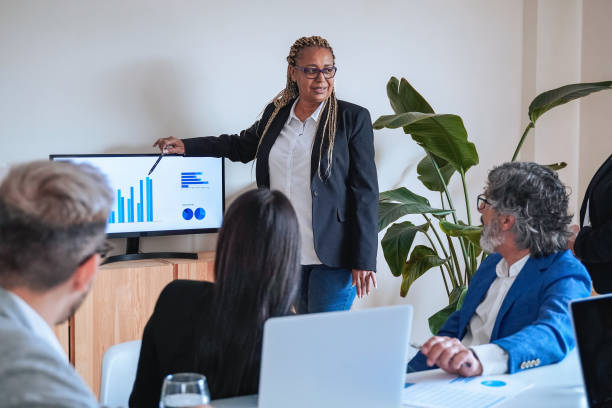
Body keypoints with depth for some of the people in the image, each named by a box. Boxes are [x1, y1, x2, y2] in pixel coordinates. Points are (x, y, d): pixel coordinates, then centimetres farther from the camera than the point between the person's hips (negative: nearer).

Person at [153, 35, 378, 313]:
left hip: (332, 258, -4)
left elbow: (365, 192, -6)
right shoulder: (275, 114, 10)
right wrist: (186, 146, 24)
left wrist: (364, 260, -11)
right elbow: (242, 146, 31)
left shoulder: (353, 118, -3)